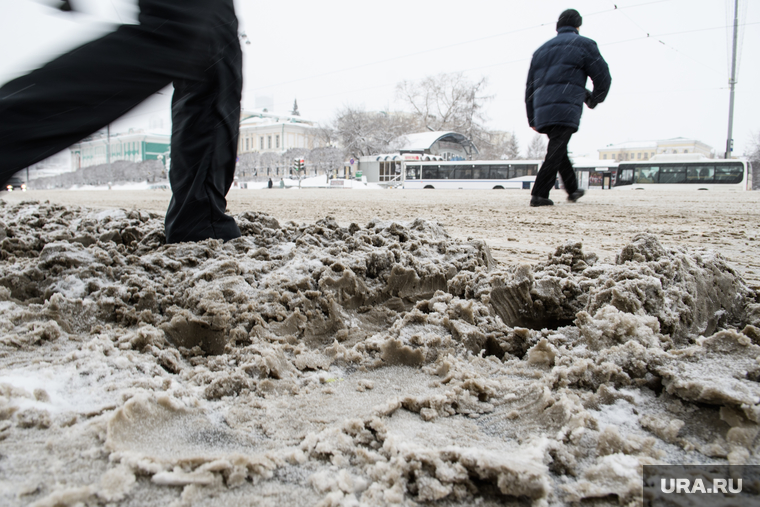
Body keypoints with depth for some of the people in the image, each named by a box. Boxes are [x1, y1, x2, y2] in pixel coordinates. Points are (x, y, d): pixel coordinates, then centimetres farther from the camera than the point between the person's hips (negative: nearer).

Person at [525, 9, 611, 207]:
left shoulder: (541, 50, 25)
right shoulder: (583, 44, 9)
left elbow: (529, 88, 22)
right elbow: (603, 77, 5)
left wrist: (532, 120, 23)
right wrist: (594, 100, 23)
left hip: (541, 112, 6)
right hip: (566, 110, -6)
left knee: (559, 150, 18)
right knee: (556, 152, -10)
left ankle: (573, 190, 27)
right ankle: (539, 194, -20)